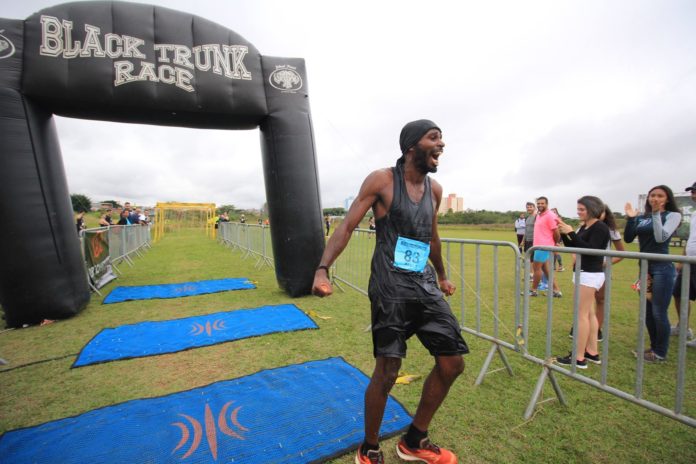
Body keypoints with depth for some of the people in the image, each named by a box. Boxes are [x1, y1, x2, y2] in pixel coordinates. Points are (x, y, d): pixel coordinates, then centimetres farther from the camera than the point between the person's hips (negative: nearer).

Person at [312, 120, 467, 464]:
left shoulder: (435, 190, 12)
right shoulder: (382, 180, -6)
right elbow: (347, 226, -10)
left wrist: (442, 276, 35)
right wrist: (323, 268, -25)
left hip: (426, 286, 7)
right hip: (390, 289, -7)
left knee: (452, 364, 8)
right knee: (387, 373, -2)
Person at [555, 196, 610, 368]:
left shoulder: (600, 228, -13)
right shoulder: (585, 227, 13)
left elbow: (590, 250, -24)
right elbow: (572, 248, 13)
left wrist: (571, 233, -25)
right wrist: (563, 233, 0)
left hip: (590, 275, -9)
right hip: (584, 273, 9)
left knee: (582, 314, -7)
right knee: (589, 313, 12)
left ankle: (579, 358, -3)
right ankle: (592, 352, 21)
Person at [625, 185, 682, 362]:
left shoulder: (673, 215, -4)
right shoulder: (641, 218, 7)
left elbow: (661, 238, -19)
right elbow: (628, 239, 0)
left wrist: (656, 214, -20)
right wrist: (630, 218, -9)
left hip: (662, 269, -5)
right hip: (645, 268, 5)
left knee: (659, 313, -2)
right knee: (647, 312, 14)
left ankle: (660, 353, 13)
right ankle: (654, 347, 29)